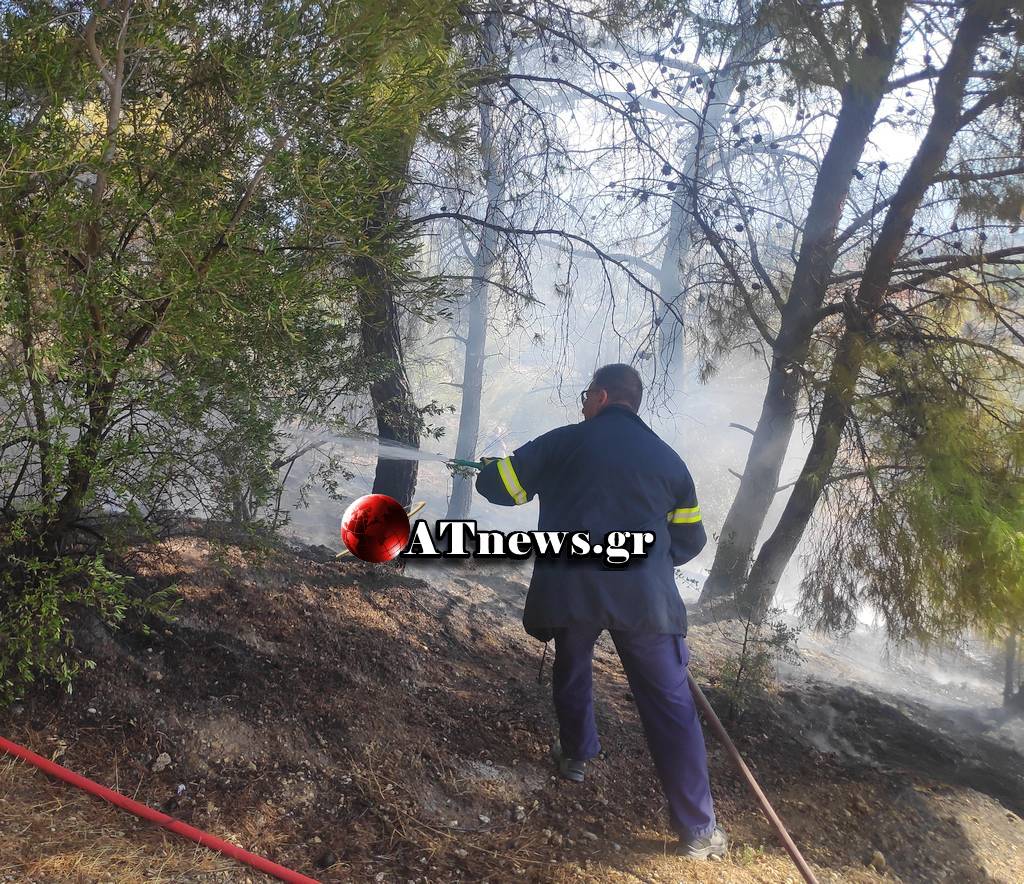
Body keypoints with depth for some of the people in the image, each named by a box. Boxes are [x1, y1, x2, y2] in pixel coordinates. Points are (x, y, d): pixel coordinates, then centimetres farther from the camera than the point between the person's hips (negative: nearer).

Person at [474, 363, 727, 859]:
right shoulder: (668, 459, 12)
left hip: (572, 587, 0)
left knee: (572, 670, 27)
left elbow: (498, 487, 8)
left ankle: (576, 756, 45)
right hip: (645, 595, 1)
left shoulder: (564, 441, 4)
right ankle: (697, 829, 8)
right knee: (670, 704, 5)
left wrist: (484, 472, 32)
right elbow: (690, 540, 16)